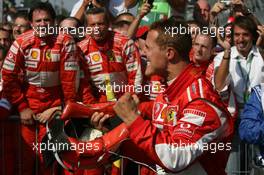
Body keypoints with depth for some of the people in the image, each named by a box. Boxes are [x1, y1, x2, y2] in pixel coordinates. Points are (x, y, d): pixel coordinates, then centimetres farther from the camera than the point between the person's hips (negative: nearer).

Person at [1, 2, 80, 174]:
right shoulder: (21, 43, -8)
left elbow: (70, 78, -7)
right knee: (26, 153, 0)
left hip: (54, 104, -1)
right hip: (28, 103, 1)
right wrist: (21, 107, -6)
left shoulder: (65, 42, -10)